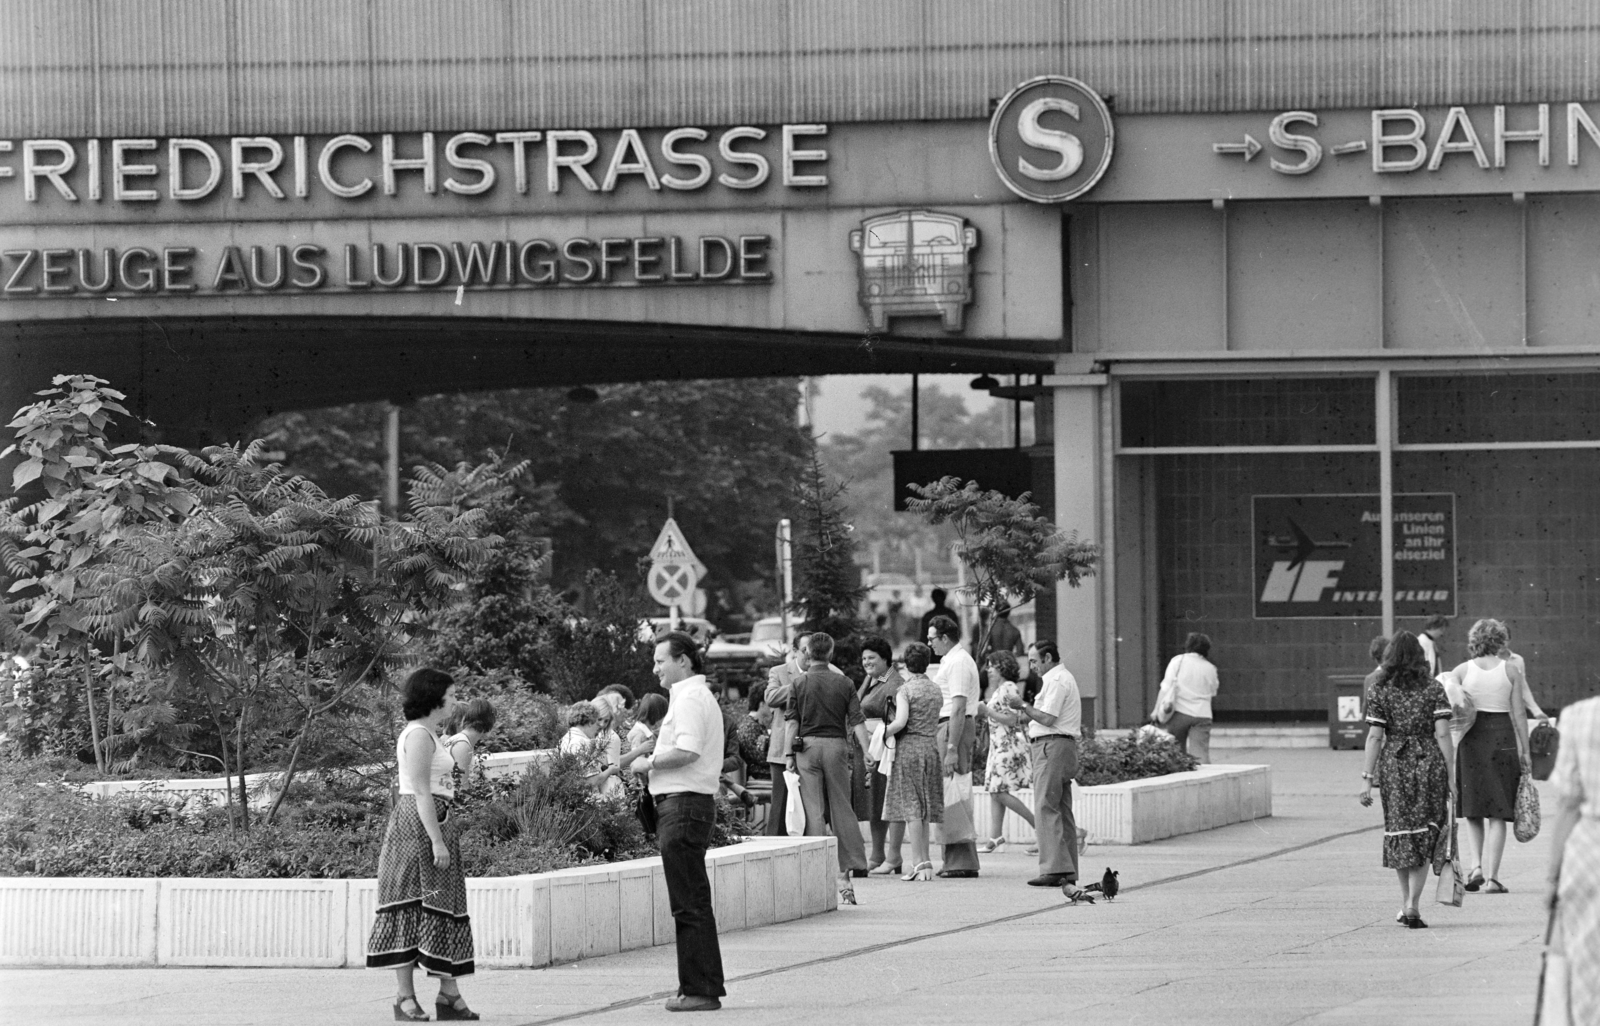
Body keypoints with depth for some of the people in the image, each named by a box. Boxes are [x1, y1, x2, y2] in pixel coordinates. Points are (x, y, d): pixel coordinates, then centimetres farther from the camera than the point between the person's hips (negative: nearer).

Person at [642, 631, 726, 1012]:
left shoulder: (689, 699, -13)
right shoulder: (701, 695, 21)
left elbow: (687, 751, -25)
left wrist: (651, 762, -11)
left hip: (684, 805, -11)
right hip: (692, 805, 11)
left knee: (689, 905, -8)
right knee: (696, 902, 14)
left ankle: (698, 990, -6)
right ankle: (707, 986, 19)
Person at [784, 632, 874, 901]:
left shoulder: (800, 684, 0)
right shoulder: (844, 683, 4)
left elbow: (793, 722, -2)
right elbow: (857, 721, -1)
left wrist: (790, 755, 2)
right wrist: (867, 753, -2)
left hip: (808, 746, -1)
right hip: (836, 746, 1)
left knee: (813, 811, 0)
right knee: (842, 809, 7)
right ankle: (850, 867, 5)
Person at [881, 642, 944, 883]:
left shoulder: (905, 689, -8)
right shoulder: (936, 690, 10)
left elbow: (901, 721, -18)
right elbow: (938, 722, 9)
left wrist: (882, 733, -5)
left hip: (908, 747, -6)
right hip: (932, 746, 6)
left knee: (911, 808, -4)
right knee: (924, 809, 11)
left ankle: (919, 862, -9)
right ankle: (923, 861, 11)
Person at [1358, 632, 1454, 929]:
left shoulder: (1381, 692, 0)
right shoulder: (1434, 689, -1)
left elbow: (1374, 737, -3)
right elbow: (1442, 735, -5)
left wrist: (1368, 779, 0)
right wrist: (1449, 775, 0)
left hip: (1394, 765, 1)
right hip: (1429, 763, -1)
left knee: (1400, 832, 14)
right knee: (1424, 836, 3)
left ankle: (1407, 904, 22)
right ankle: (1412, 906, -8)